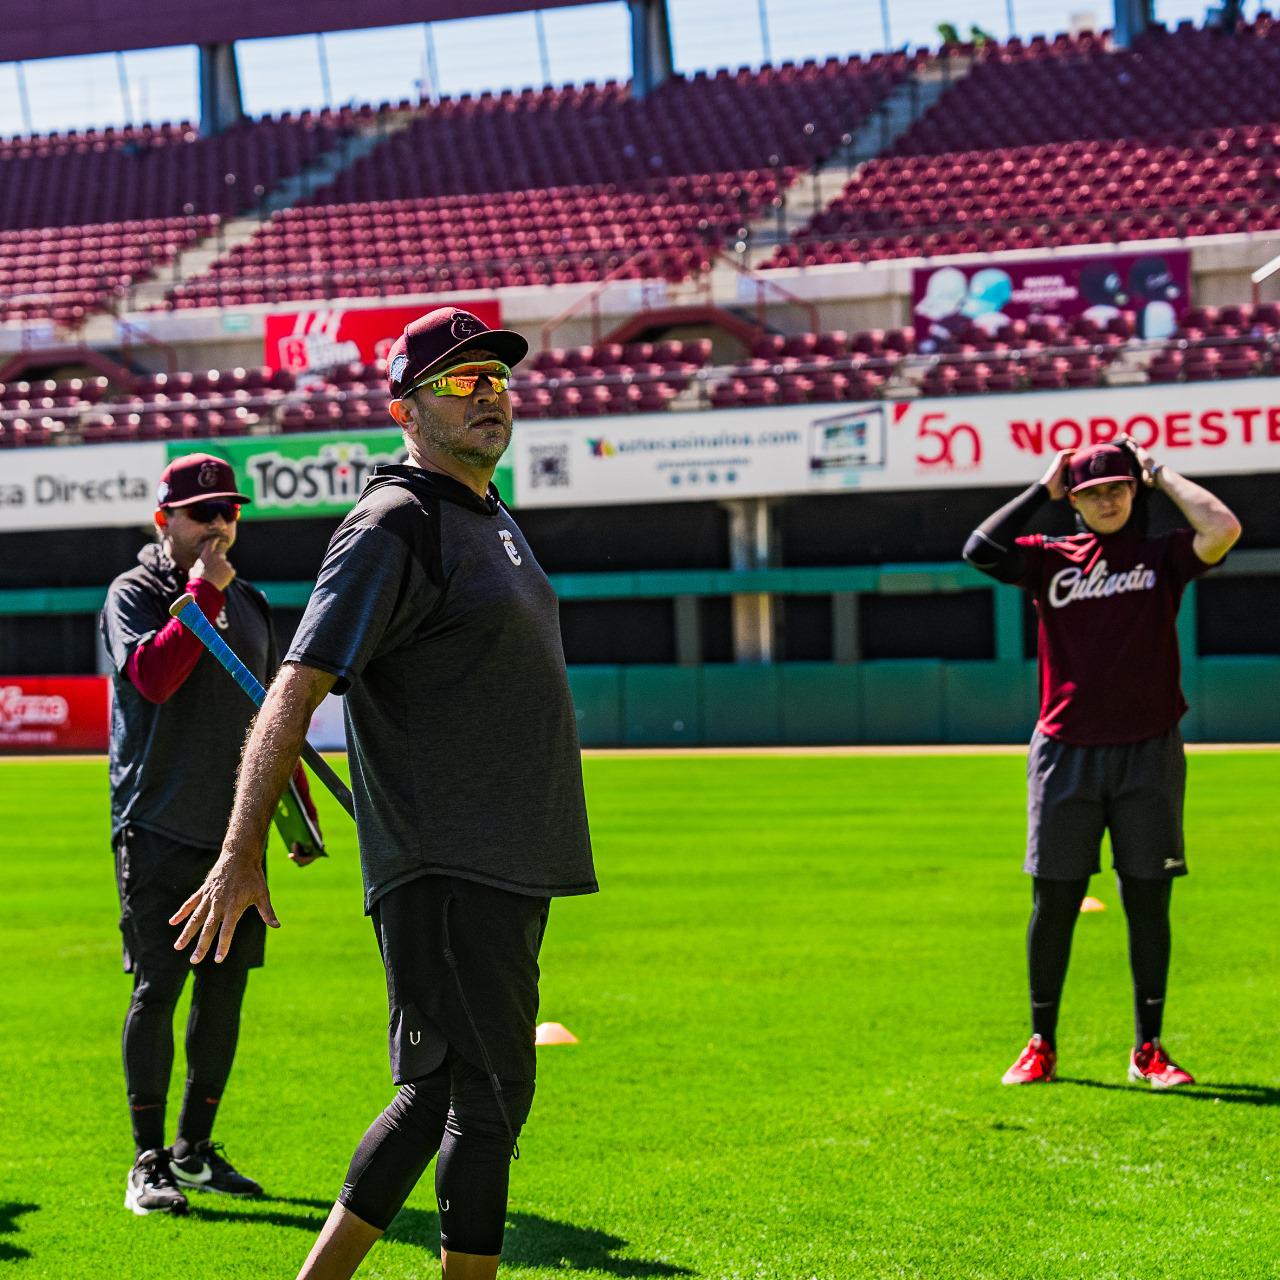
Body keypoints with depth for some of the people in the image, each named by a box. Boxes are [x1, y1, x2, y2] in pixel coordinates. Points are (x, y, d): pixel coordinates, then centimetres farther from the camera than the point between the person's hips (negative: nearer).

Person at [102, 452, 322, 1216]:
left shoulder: (250, 605, 17)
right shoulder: (135, 594, -2)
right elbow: (153, 677, -21)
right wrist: (201, 591, -18)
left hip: (237, 830, 6)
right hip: (160, 830, -6)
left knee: (225, 989, 7)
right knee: (158, 989, -8)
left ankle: (197, 1151, 17)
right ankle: (150, 1163, -3)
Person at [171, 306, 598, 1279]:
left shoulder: (490, 518, 18)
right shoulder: (394, 526, -11)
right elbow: (295, 690, -18)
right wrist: (243, 854, -25)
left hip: (507, 867, 10)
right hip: (444, 867, -9)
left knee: (441, 1091, 11)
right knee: (488, 1095, -8)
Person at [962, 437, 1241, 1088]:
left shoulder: (1161, 555, 6)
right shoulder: (1050, 558, 8)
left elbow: (1223, 529, -14)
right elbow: (979, 549, -9)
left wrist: (1159, 473, -1)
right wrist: (1043, 487, 0)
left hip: (1148, 753, 0)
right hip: (1066, 754, 0)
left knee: (1149, 902, 3)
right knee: (1053, 904, 3)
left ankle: (1148, 1048, 12)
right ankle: (1041, 1045, 14)